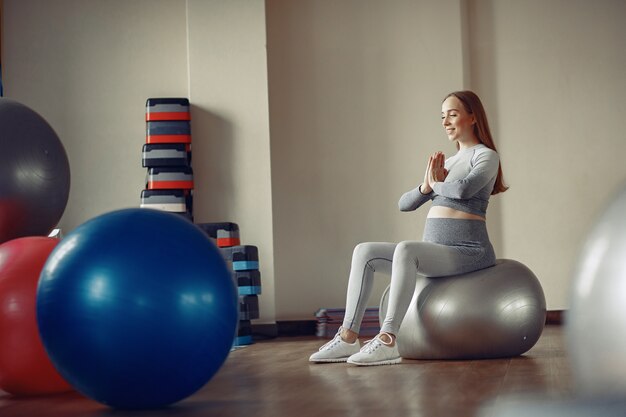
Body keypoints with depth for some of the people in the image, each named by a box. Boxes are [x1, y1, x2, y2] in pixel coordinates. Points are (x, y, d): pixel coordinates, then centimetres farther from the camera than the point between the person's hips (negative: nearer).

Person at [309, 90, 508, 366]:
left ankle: (387, 342, -40)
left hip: (468, 251, -8)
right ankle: (348, 338, -15)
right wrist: (427, 186, -3)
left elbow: (464, 189, -23)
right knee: (364, 252, -10)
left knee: (405, 249, -35)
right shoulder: (447, 162, 23)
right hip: (434, 250, 8)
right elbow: (405, 204, 17)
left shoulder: (486, 156, 0)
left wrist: (437, 183, -1)